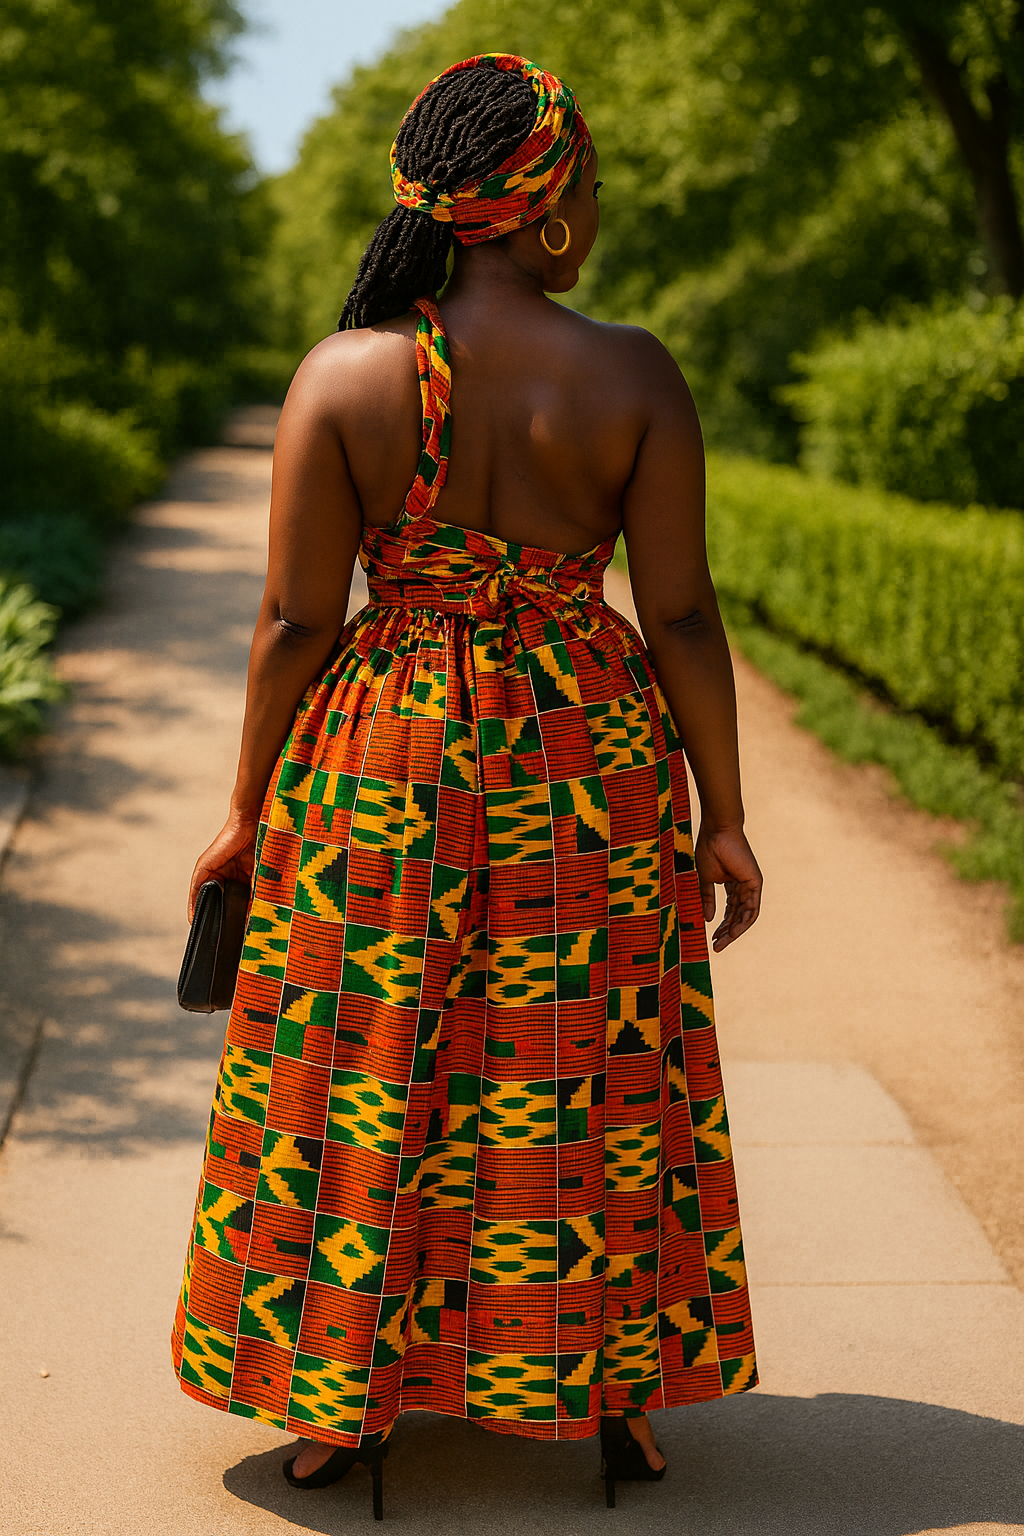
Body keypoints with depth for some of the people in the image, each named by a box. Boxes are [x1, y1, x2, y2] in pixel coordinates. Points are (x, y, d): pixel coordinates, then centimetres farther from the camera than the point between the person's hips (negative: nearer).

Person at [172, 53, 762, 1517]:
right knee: (583, 1082, 14)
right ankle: (614, 1405, 26)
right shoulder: (634, 376, -9)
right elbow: (682, 616, -9)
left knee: (365, 1079, 14)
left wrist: (247, 813, 3)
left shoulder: (343, 374, -9)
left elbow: (295, 621, -8)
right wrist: (723, 817, 2)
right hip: (584, 771, 0)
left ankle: (347, 1401, 25)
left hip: (379, 771, 0)